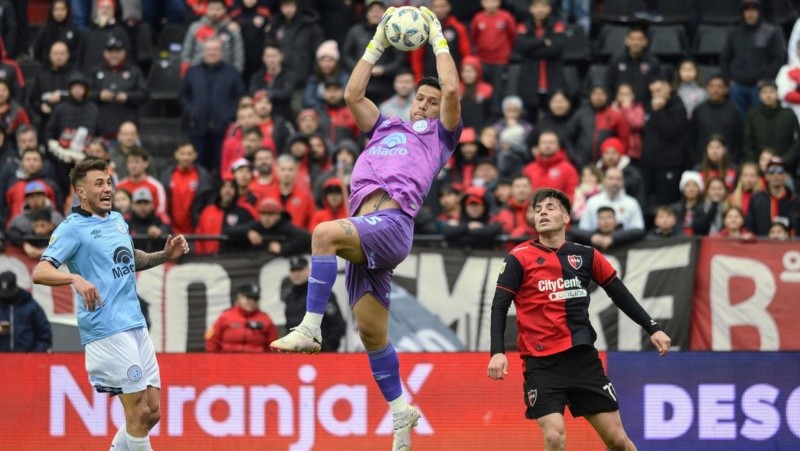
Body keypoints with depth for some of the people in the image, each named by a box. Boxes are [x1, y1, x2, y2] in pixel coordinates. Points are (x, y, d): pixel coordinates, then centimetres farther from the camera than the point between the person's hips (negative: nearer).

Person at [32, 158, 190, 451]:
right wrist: (76, 278, -35)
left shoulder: (118, 220, 16)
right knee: (139, 411, -9)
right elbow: (40, 272, -17)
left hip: (136, 325, 8)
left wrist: (165, 255, 15)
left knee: (153, 412, 7)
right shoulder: (73, 228, -6)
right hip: (107, 330, -8)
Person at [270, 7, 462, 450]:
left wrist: (437, 39, 12)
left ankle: (310, 328, -36)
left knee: (326, 232, -34)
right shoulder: (386, 128, 33)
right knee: (371, 331, 3)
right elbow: (353, 94, 29)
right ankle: (399, 409, 12)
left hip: (393, 223, -7)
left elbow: (452, 90, 2)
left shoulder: (439, 135, 16)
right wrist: (378, 43, 30)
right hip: (366, 233, 7)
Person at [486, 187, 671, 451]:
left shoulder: (586, 256, 7)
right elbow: (499, 307, -4)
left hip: (584, 359, 3)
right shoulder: (519, 259, -2)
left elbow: (620, 294, 16)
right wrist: (497, 352, -17)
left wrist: (652, 328, 12)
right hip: (542, 363, -3)